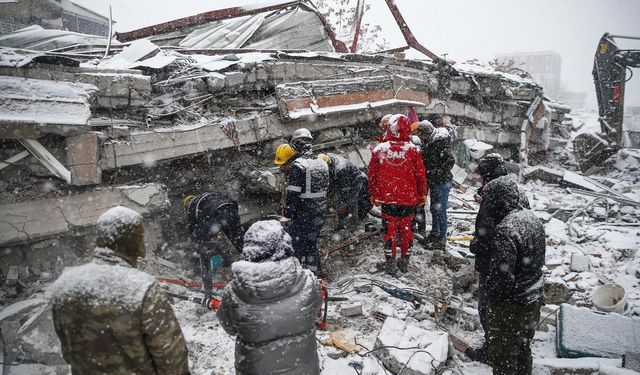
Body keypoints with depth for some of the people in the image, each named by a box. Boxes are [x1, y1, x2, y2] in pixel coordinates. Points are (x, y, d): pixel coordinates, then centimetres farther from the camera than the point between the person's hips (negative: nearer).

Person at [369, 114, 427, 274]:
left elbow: (372, 174, 1)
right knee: (406, 228, 14)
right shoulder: (413, 149, -9)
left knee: (390, 229, 10)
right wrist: (422, 193, 11)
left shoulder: (379, 149, -6)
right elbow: (420, 174, -3)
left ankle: (390, 264, 16)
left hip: (387, 197, 0)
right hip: (409, 197, 0)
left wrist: (373, 194, 14)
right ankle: (404, 262, 25)